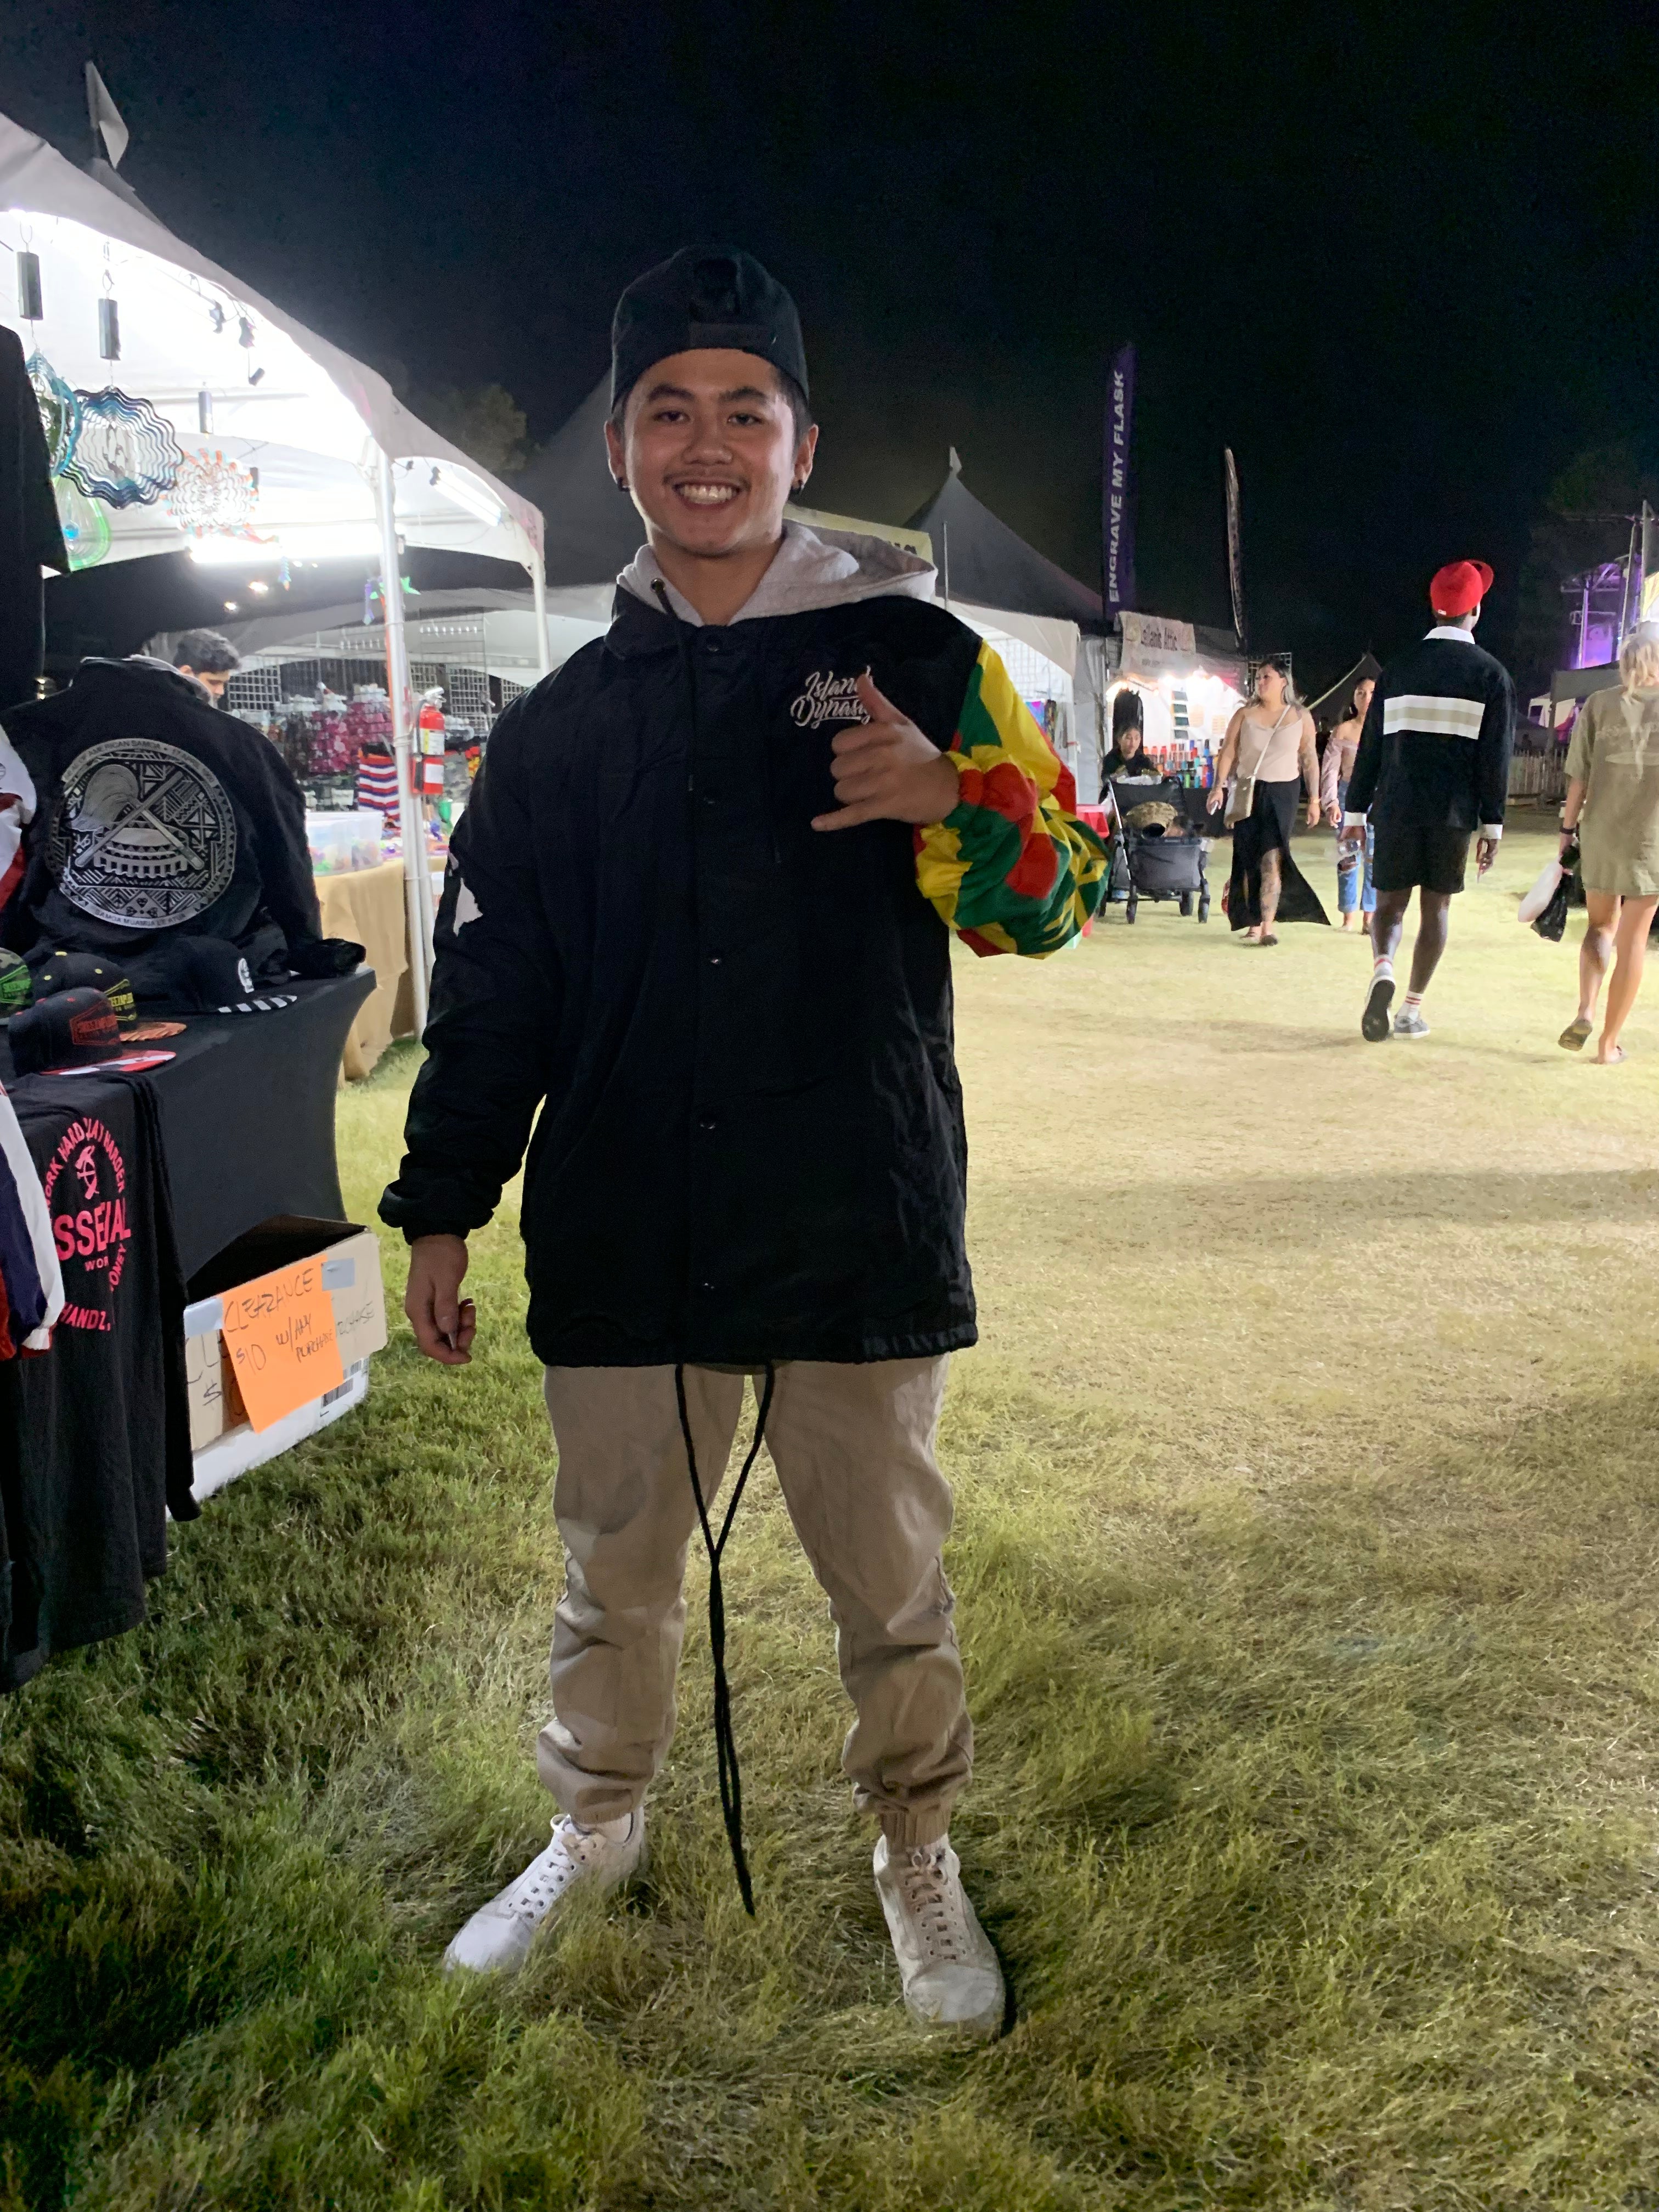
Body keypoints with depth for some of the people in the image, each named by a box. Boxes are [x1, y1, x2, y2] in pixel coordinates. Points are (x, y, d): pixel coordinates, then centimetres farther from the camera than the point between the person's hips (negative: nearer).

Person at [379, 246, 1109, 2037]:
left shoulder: (918, 661, 0)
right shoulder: (560, 722, 7)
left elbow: (1051, 898, 1)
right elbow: (489, 983, 10)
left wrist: (945, 802, -20)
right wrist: (443, 1210, 8)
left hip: (861, 1234, -2)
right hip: (623, 1245, 2)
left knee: (890, 1580, 13)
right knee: (613, 1577, 17)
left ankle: (916, 1854, 37)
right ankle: (594, 1831, 42)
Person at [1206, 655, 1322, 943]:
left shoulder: (1301, 717, 4)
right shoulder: (1245, 715, 5)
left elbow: (1309, 760, 5)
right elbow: (1228, 754, 0)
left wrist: (1314, 800, 3)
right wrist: (1218, 787, -12)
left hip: (1282, 795, -2)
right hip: (1248, 795, 2)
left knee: (1272, 860, -12)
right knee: (1249, 862, 2)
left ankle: (1268, 926, -14)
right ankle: (1254, 924, 12)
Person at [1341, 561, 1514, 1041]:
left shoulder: (1398, 669, 4)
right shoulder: (1492, 676, -2)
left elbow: (1371, 747, 5)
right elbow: (1496, 759, -5)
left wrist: (1356, 811, 10)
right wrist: (1492, 825, -1)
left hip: (1396, 808, 1)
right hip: (1454, 813, -1)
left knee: (1390, 901, 9)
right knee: (1436, 906, 10)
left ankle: (1383, 969, -21)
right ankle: (1412, 1009, 11)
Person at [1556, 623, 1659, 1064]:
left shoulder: (1599, 705, 1)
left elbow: (1579, 777, 0)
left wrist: (1568, 829, 8)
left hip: (1601, 833, 2)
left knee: (1601, 926, 19)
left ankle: (1585, 1013, -2)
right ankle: (1610, 1042, 9)